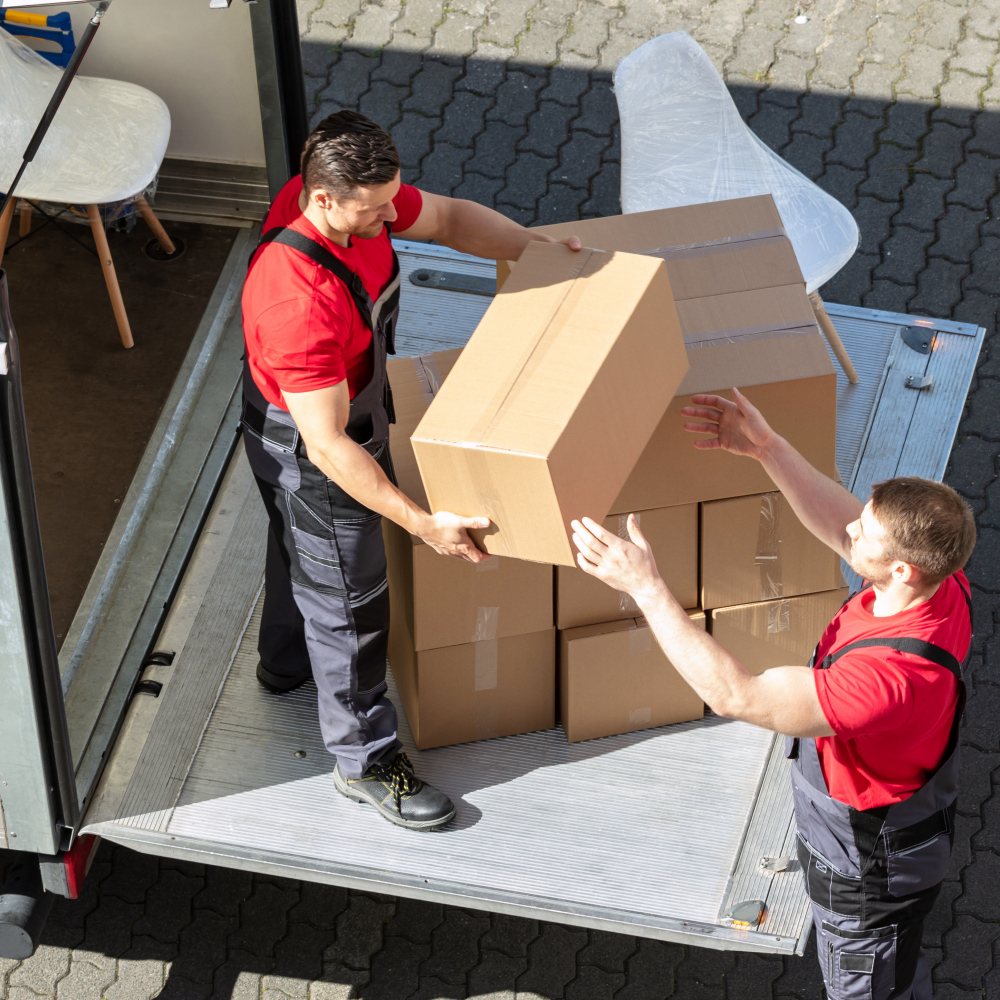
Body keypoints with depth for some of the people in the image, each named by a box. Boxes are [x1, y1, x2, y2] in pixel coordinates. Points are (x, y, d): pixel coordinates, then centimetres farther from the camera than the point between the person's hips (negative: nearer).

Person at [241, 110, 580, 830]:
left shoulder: (356, 194, -19)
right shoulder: (301, 299, -44)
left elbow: (450, 217, 1)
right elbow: (326, 447, -38)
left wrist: (541, 250, -8)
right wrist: (422, 522, -36)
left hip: (347, 409, 9)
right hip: (307, 453, -9)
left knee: (302, 549, 33)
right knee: (348, 598, 10)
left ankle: (287, 661, 62)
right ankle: (365, 760, 30)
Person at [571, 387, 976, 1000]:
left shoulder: (891, 674, -46)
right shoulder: (944, 583, -21)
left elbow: (735, 695, -41)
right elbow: (839, 525, -1)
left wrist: (645, 585, -38)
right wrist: (767, 448, -9)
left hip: (867, 874, -8)